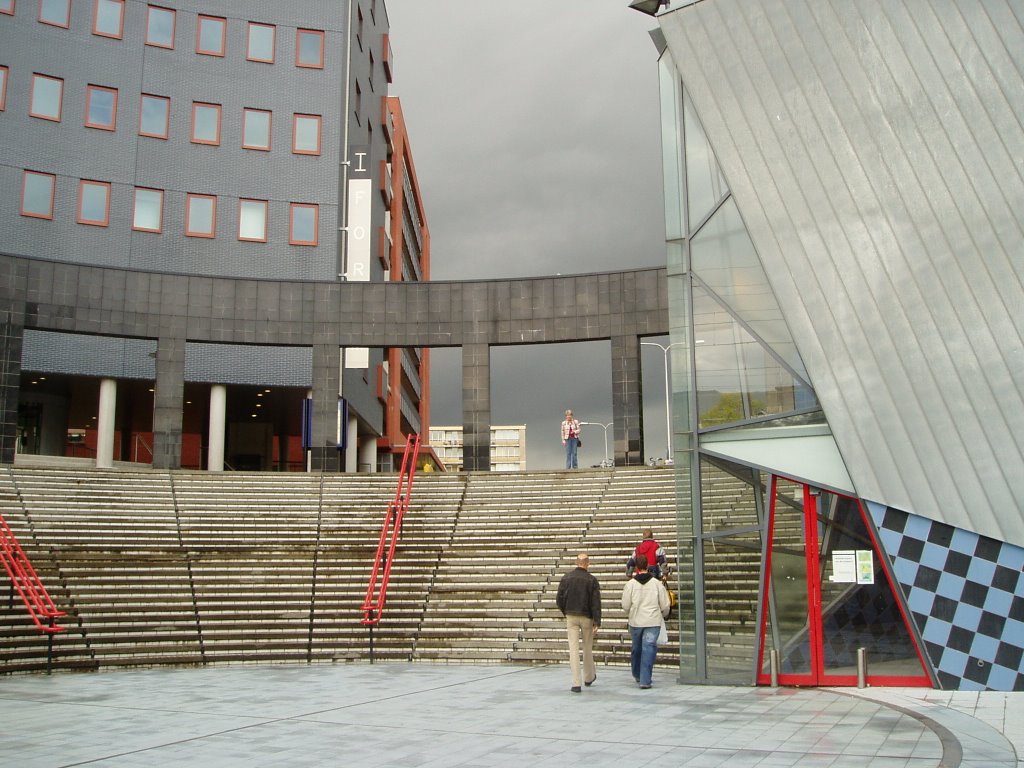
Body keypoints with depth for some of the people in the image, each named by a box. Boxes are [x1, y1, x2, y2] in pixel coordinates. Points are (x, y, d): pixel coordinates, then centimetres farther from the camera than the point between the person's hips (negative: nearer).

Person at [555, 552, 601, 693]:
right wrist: (597, 622, -8)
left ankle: (576, 683, -6)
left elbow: (559, 599, 2)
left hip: (571, 617, 1)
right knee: (587, 648, 16)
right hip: (587, 618, -1)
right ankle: (589, 678, 32)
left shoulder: (566, 578, -1)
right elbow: (596, 603, -10)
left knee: (574, 649, -1)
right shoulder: (592, 580, -7)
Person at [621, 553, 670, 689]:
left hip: (635, 622, 1)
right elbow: (665, 605, 1)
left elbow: (625, 606, -3)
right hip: (653, 622, -1)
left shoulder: (630, 584, -5)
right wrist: (663, 616, 23)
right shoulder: (657, 583, -3)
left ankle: (637, 675, 36)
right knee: (649, 649, -2)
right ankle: (645, 680, -9)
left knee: (636, 648, 18)